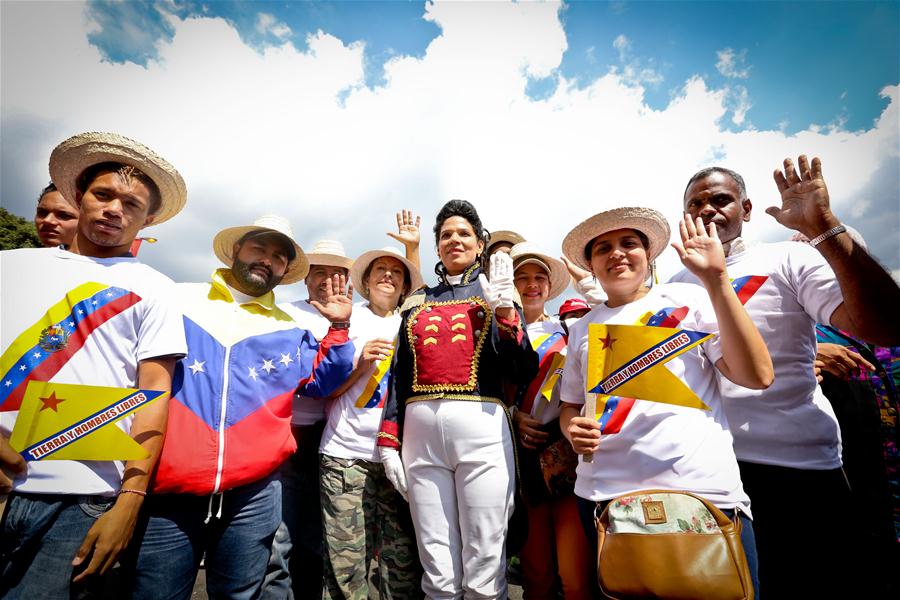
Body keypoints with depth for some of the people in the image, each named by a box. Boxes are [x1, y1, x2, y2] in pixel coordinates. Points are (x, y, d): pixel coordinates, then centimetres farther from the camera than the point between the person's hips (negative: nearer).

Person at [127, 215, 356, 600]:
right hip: (167, 492, -1)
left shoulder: (289, 330, 10)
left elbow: (322, 382, 9)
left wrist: (338, 328, -1)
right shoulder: (176, 300, 6)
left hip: (253, 495, 2)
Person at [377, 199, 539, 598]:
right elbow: (399, 376, 15)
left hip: (481, 428, -2)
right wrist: (389, 441, 7)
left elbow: (523, 374, 1)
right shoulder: (416, 303, 16)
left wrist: (504, 310, -10)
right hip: (421, 432, 2)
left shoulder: (496, 294, 10)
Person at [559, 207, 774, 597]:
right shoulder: (582, 328, 10)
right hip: (604, 493, 3)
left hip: (704, 490, -2)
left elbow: (757, 375, -8)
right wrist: (573, 429, -9)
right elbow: (570, 405, 14)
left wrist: (716, 280, -12)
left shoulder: (689, 299, 2)